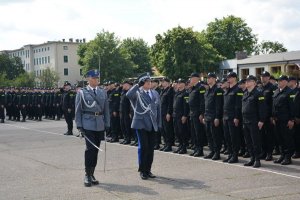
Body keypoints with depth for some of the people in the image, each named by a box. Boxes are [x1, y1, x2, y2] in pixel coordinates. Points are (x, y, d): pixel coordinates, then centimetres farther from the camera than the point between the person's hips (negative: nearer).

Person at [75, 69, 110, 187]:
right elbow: (78, 110, 0)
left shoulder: (103, 93, 12)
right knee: (90, 149, -10)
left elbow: (106, 109, 13)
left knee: (96, 150, 8)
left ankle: (92, 174, 18)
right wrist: (79, 125, -6)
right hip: (88, 125, -4)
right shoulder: (82, 93, 2)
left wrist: (107, 124, 6)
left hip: (100, 125, 4)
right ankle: (87, 175, -2)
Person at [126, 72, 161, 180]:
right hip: (141, 123, -5)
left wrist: (159, 123, 11)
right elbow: (128, 95, -26)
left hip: (152, 124, 5)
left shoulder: (155, 94, 13)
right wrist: (137, 85, -21)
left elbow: (158, 109, 16)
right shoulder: (137, 93, -3)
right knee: (143, 147, -6)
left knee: (151, 148, 5)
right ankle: (142, 170, 6)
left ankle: (148, 170, 17)